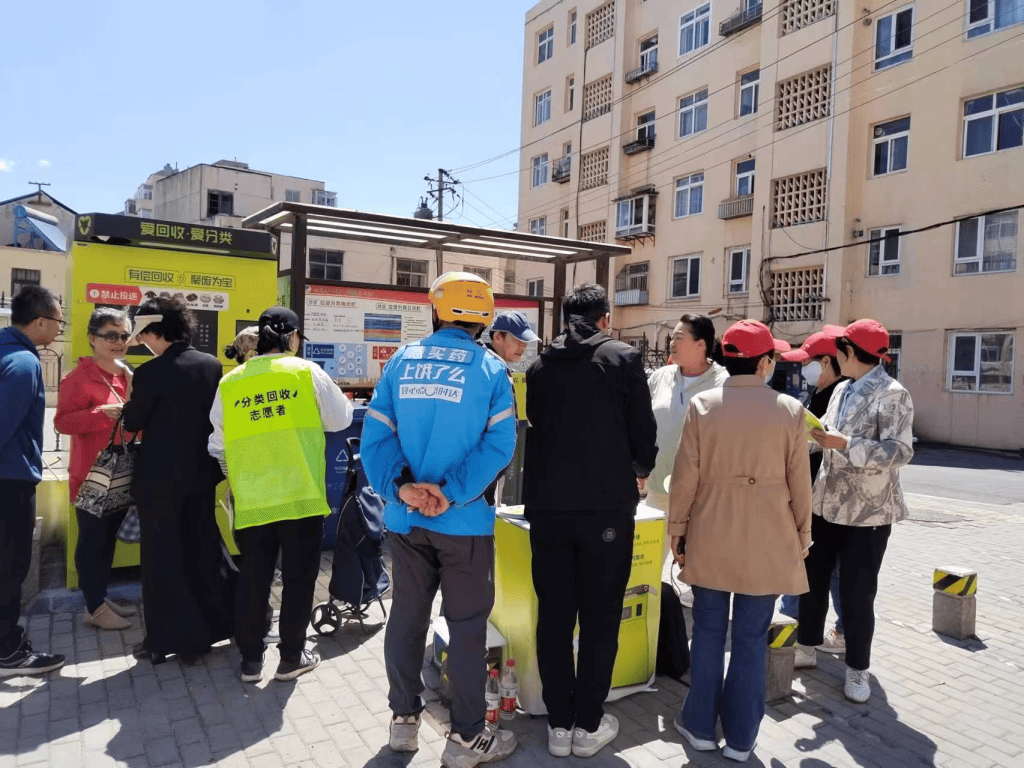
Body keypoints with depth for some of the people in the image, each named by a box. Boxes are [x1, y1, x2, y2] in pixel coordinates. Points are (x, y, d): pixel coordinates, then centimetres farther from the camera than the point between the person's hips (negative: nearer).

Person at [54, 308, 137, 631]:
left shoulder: (125, 375, 12)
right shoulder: (79, 377, -13)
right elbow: (62, 422, -20)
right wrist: (102, 413, -30)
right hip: (92, 475, -8)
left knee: (109, 538, 16)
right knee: (92, 540, 1)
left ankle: (101, 597, 28)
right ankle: (94, 608, 10)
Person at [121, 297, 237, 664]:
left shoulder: (151, 372, -16)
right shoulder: (212, 365, -1)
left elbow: (133, 423, -5)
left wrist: (130, 393, 11)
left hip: (160, 476, -5)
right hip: (201, 471, 5)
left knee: (163, 556, 6)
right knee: (203, 547, 17)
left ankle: (166, 639, 14)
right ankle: (228, 619, 25)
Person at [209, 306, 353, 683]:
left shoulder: (229, 382, 3)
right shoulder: (307, 372, -5)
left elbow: (218, 444, 10)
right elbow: (340, 419, 4)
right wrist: (344, 402, 25)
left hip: (251, 500, 3)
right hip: (303, 495, -2)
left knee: (253, 579, 15)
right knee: (298, 577, 11)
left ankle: (251, 659, 26)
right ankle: (291, 657, 22)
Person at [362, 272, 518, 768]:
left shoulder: (401, 362, 2)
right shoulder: (491, 370, -6)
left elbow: (376, 434, -6)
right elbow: (498, 445, -16)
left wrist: (401, 486, -14)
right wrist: (451, 494, -17)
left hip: (405, 518, 4)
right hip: (465, 522, -3)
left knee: (406, 616, 17)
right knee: (467, 625, 8)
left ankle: (403, 720, 32)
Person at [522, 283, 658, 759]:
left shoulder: (540, 364, 8)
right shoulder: (623, 358, -2)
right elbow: (643, 430, 0)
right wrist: (642, 469, 22)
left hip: (546, 505, 4)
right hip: (605, 505, -3)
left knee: (554, 616, 11)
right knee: (599, 618, 8)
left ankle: (559, 723, 20)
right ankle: (588, 725, 18)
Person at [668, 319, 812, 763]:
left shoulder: (702, 405, -6)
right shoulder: (790, 410, -6)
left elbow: (685, 478, -5)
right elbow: (799, 485, -1)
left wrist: (677, 531, 6)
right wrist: (802, 539, 12)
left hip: (710, 539, 1)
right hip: (767, 543, 0)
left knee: (708, 631, 14)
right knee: (751, 639, 10)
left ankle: (701, 726, 26)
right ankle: (740, 738, 22)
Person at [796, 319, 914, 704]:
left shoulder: (892, 395, -14)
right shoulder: (842, 390, 9)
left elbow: (900, 452, -22)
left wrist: (844, 443, -26)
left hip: (868, 512, -7)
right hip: (827, 504, 7)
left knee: (856, 593, 3)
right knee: (812, 579, 15)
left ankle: (857, 669, 22)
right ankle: (806, 647, 34)